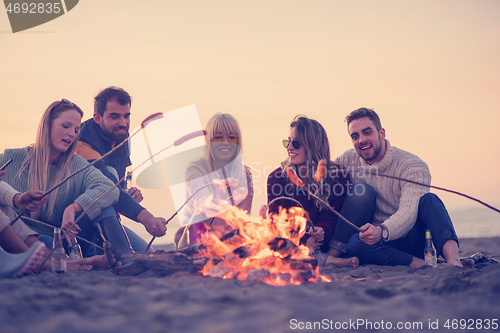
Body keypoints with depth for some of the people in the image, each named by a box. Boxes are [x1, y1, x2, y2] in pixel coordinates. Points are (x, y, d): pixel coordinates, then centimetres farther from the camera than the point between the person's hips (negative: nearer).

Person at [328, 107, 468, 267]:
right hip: (383, 244, 3)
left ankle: (452, 257, -51)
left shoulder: (412, 166, -13)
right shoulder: (348, 161, 2)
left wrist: (382, 231, -48)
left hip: (415, 239, -2)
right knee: (355, 242, -31)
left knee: (427, 199, -31)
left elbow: (408, 212, -27)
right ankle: (423, 265, -37)